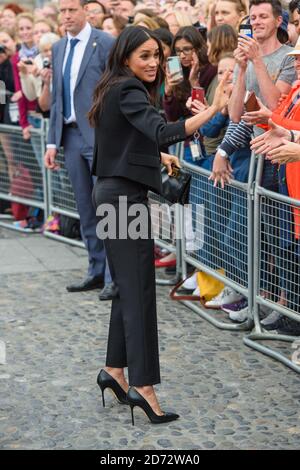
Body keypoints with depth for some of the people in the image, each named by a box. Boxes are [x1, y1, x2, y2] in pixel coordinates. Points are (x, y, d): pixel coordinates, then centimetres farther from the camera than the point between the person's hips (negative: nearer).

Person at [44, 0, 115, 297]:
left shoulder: (105, 44, -6)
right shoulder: (58, 48, 14)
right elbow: (56, 99, 17)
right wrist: (53, 141, 12)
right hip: (71, 136, 7)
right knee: (85, 209, 10)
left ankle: (115, 277, 0)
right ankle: (97, 271, 19)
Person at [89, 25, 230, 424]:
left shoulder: (116, 90, 15)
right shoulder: (128, 91, -15)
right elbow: (163, 132, -33)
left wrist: (157, 156, 30)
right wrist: (213, 109, -40)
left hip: (113, 193, 10)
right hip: (126, 196, -10)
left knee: (128, 287, 14)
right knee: (139, 290, -11)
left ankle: (115, 370, 21)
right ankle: (143, 385, -11)